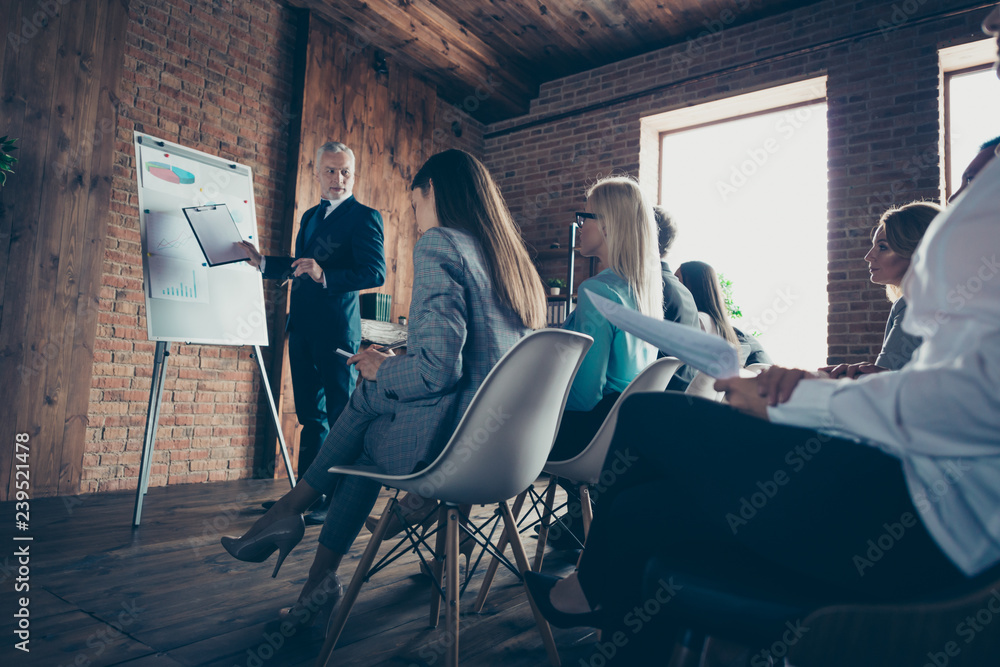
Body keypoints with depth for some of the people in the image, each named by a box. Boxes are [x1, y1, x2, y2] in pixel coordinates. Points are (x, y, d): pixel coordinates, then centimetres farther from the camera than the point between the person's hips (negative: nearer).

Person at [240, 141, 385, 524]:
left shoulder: (364, 217, -6)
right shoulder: (310, 217, 20)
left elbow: (376, 273, -18)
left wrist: (325, 275, -28)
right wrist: (261, 261, 15)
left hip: (336, 328, -8)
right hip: (302, 328, 8)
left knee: (340, 417, -1)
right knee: (310, 414, 14)